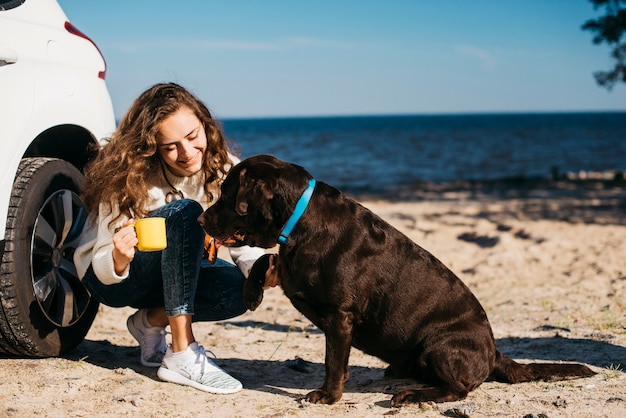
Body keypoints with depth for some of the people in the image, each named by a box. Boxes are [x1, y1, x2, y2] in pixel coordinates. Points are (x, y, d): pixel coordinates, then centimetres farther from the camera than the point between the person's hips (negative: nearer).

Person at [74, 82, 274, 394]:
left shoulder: (223, 170, -14)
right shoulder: (129, 181, -25)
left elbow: (244, 244, -15)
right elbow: (105, 269, -24)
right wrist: (119, 259, -48)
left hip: (169, 274, 5)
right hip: (108, 277, -5)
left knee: (240, 288, -27)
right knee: (184, 213, -34)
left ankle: (151, 322, -2)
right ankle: (182, 356, -32)